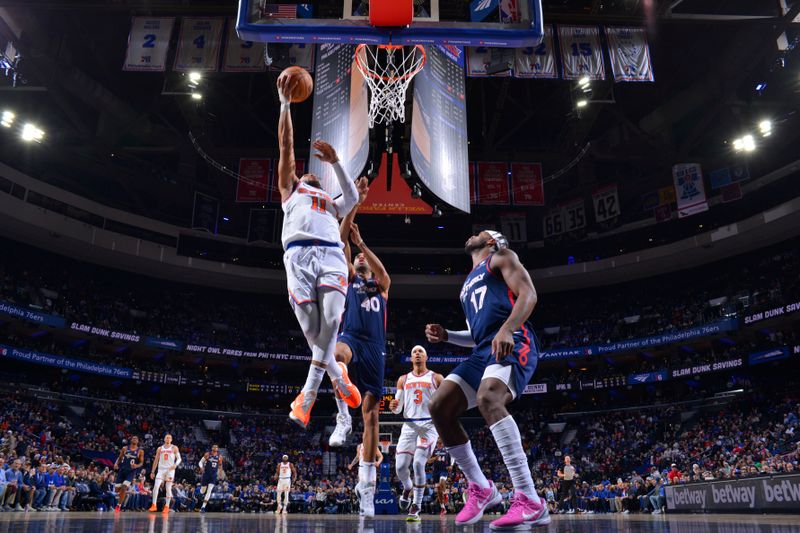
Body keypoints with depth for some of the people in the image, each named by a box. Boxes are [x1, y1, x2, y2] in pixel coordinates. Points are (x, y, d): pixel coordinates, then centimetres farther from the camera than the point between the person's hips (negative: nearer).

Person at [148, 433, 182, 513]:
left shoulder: (174, 448, 2)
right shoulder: (160, 448, 11)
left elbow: (179, 458, -2)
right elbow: (156, 460, 14)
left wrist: (175, 464, -23)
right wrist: (152, 472, 10)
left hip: (170, 470, -2)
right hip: (161, 469, 2)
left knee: (168, 488, 0)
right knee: (156, 486, -11)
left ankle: (167, 506, 7)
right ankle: (154, 505, -5)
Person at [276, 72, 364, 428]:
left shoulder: (331, 204, 37)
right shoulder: (290, 190, 32)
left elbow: (352, 198, 15)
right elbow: (286, 148, 24)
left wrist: (335, 162, 11)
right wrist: (284, 103, 20)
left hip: (331, 254, 2)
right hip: (299, 254, -1)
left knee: (330, 319, -22)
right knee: (312, 328, -11)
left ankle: (307, 398, -16)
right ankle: (338, 377, 13)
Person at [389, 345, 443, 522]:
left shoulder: (436, 378, 7)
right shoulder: (403, 379, 15)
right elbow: (398, 409, 14)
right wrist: (393, 406, -9)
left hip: (429, 425, -3)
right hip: (409, 426, 3)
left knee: (418, 463, -20)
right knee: (400, 466, -5)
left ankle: (416, 507, -6)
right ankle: (407, 487, 31)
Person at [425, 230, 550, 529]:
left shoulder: (501, 257, 12)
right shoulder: (470, 283, 34)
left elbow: (528, 295, -6)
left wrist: (506, 329, -23)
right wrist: (446, 336, 18)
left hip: (513, 345, -8)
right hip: (483, 352, 9)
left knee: (488, 398, -35)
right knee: (439, 407, -4)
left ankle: (530, 502, -34)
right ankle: (481, 489, 7)